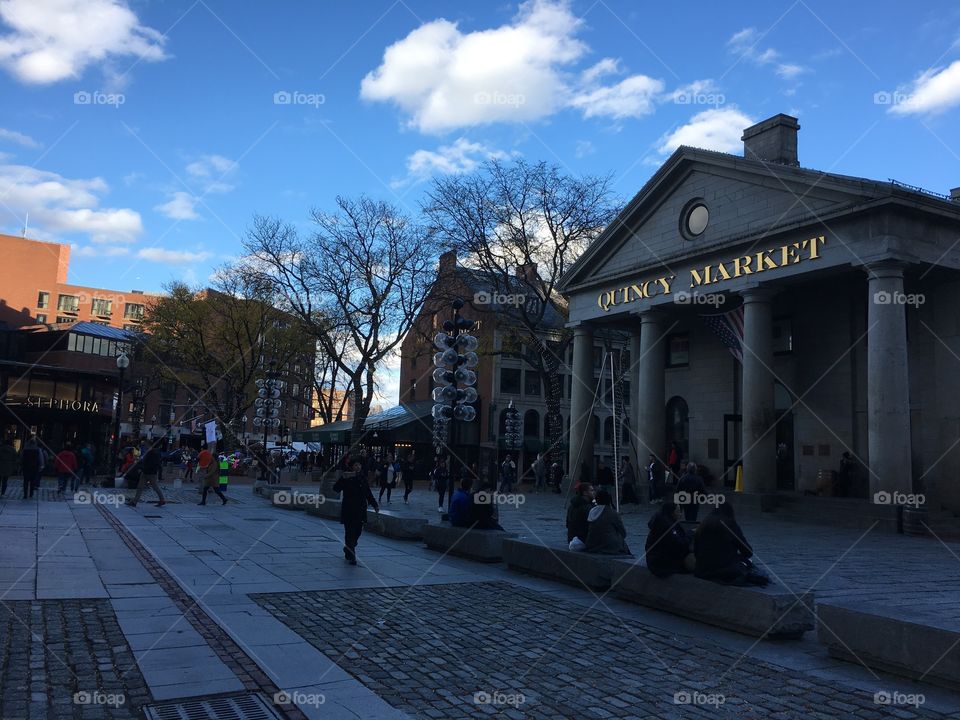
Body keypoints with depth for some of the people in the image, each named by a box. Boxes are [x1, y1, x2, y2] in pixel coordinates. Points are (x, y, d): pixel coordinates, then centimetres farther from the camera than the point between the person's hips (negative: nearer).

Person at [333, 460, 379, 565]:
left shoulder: (363, 478, 9)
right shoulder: (346, 477, -5)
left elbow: (368, 493, 16)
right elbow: (336, 488, -17)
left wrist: (375, 504, 10)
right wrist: (343, 478, -31)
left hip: (360, 510, 5)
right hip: (348, 510, -4)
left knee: (358, 531, 8)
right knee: (350, 532, -5)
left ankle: (348, 548, 34)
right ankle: (351, 556, 1)